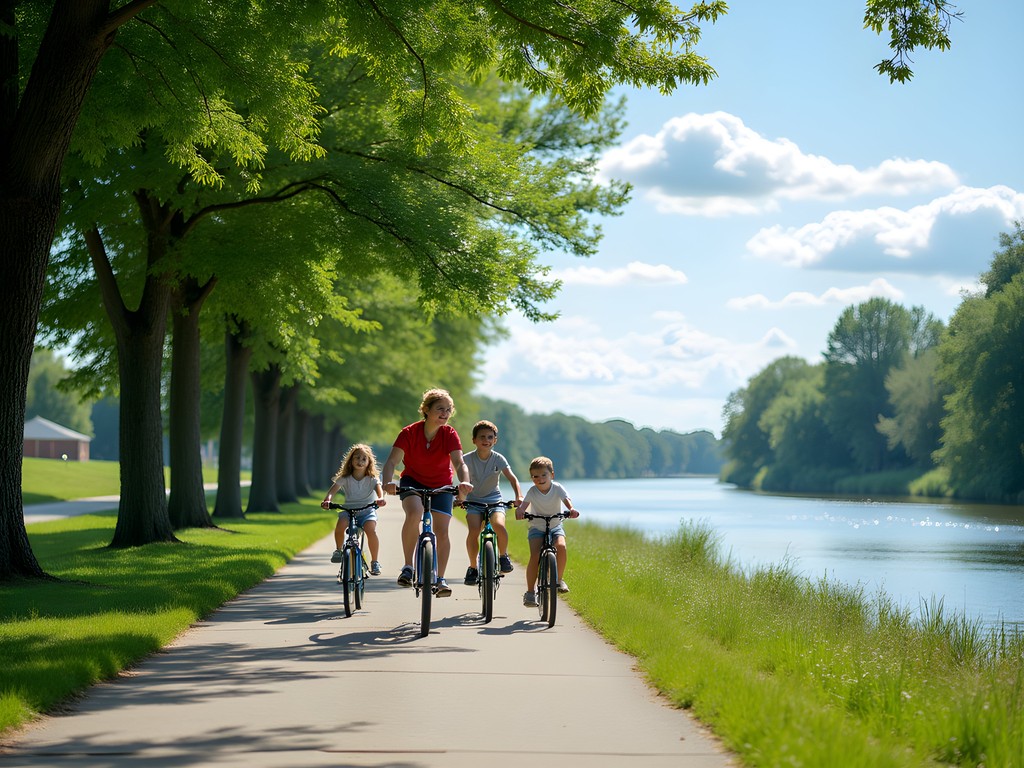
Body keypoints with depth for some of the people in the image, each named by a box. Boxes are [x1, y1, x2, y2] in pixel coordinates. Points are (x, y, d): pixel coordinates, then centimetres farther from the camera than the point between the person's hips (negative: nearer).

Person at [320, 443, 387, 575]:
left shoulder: (372, 479, 1)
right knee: (340, 525, -31)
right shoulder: (345, 479, 3)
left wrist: (381, 498, -41)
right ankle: (338, 550, -1)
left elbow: (379, 489, -17)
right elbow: (333, 489, -11)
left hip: (367, 511, -1)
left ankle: (375, 562, -14)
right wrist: (327, 500, -33)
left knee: (371, 530, -31)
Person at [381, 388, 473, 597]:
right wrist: (388, 482, -47)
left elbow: (459, 462, -27)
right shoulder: (409, 433, -19)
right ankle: (407, 566, -18)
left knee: (442, 530, -12)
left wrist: (464, 482, -49)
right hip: (413, 481, -2)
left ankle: (440, 579, 4)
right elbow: (392, 460, -26)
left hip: (441, 485, 2)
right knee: (414, 513, -31)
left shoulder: (450, 434, -16)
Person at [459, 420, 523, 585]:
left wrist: (519, 496, -34)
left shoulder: (498, 459, -7)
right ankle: (472, 567, -3)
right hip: (474, 500, 0)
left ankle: (503, 555, 0)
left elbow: (512, 478, -17)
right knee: (474, 531, -24)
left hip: (494, 499, 0)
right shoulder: (468, 459, -9)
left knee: (499, 525, -29)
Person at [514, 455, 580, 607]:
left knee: (561, 546, -29)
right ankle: (530, 591, -9)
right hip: (537, 528, -1)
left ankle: (559, 579, -7)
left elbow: (567, 500, -27)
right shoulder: (532, 492, -12)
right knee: (535, 556, -20)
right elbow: (524, 504, -26)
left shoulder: (557, 488, -12)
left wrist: (571, 509, -50)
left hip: (555, 527, 1)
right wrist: (520, 511, -50)